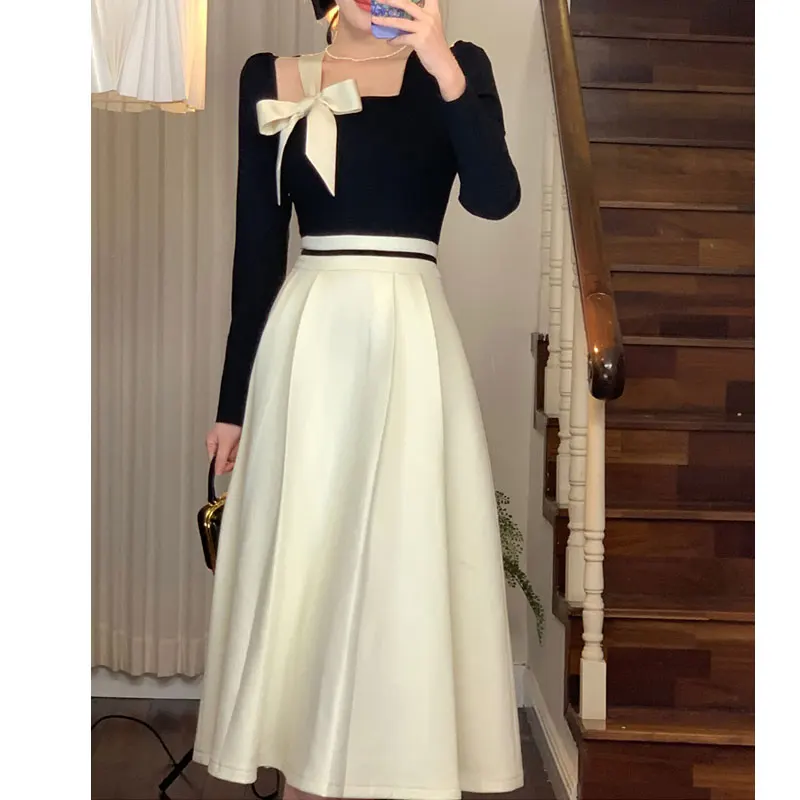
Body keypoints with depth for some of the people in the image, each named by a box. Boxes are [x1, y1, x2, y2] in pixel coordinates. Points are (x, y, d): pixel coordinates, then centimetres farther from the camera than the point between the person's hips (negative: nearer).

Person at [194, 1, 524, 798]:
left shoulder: (457, 68, 5)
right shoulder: (272, 80, 7)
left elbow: (494, 197, -12)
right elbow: (256, 247, 6)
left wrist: (444, 67, -23)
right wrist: (233, 396, 5)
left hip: (410, 339, -1)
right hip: (307, 341, 1)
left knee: (404, 555, 0)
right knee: (299, 555, 4)